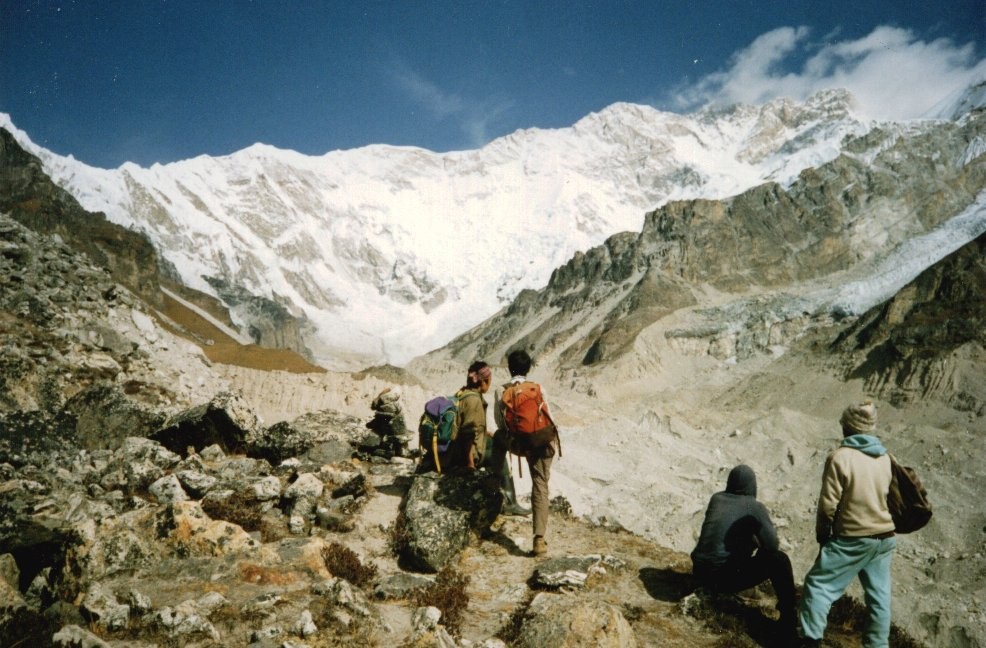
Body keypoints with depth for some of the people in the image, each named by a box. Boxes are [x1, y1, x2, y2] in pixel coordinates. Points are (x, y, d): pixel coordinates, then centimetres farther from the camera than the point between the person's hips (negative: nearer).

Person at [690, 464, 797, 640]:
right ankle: (788, 624, 9)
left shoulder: (716, 498, 9)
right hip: (726, 579, -6)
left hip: (700, 573, 7)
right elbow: (772, 545, -5)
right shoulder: (755, 507, -5)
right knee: (779, 560, 3)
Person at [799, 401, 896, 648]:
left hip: (852, 539, -6)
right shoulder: (885, 458, 5)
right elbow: (887, 497, 11)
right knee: (879, 594, 14)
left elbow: (828, 504, -13)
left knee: (818, 584, 2)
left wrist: (822, 534, 1)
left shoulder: (840, 456, -14)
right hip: (885, 537, 6)